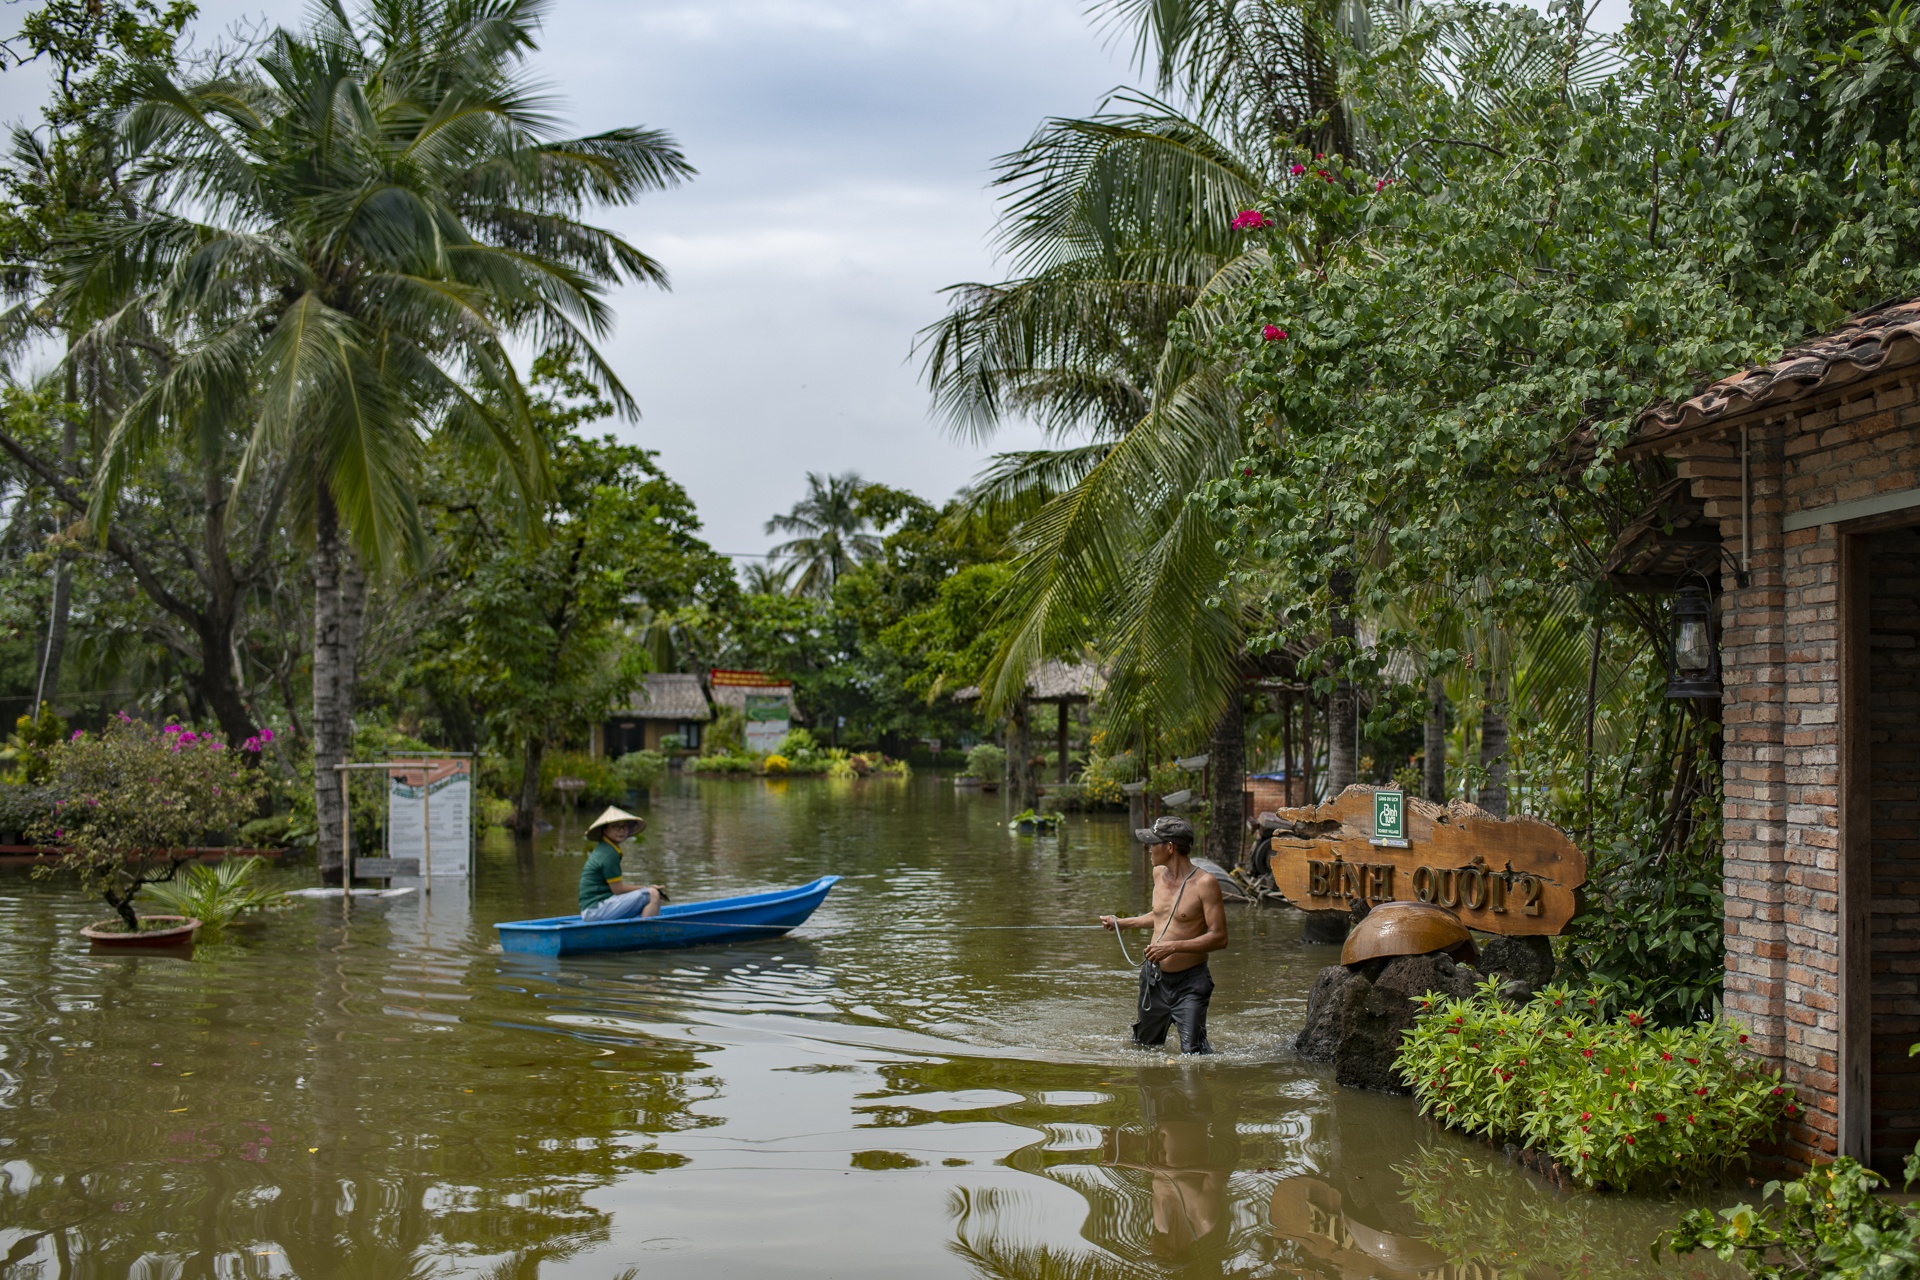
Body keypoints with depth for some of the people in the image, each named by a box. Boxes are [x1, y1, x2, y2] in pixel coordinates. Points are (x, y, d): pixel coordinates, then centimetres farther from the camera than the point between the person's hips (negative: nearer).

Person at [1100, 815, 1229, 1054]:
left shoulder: (1204, 884, -17)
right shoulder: (1159, 873, 6)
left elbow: (1219, 937, -20)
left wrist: (1173, 947, -26)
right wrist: (1122, 923, 27)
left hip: (1189, 982, -7)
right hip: (1154, 978, 7)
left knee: (1192, 1052, -13)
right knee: (1144, 1045, 17)